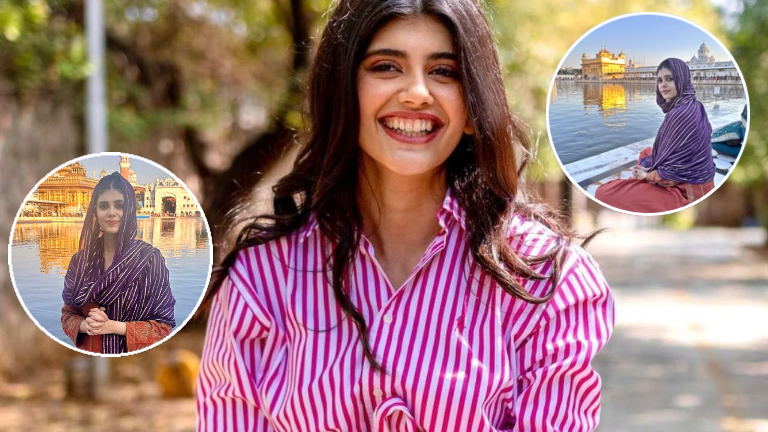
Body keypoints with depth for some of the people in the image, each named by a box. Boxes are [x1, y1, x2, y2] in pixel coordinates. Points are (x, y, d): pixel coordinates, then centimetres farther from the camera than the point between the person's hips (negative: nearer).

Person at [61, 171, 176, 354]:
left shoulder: (150, 258, -12)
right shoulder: (80, 260, -1)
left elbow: (164, 326, -12)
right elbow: (68, 314, 4)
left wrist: (113, 326, -22)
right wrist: (84, 325, -17)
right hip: (89, 351, 3)